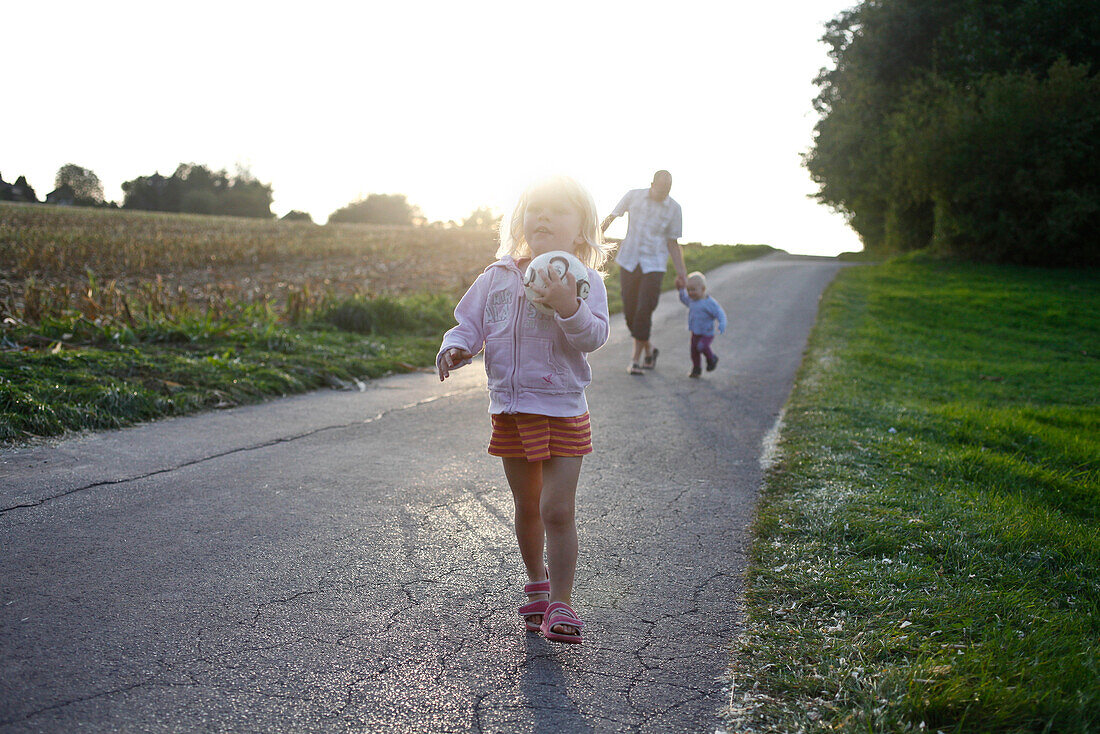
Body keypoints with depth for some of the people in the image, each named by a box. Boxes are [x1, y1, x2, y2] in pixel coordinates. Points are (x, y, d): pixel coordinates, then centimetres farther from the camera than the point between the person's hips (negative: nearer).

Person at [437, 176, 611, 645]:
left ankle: (561, 603, 4)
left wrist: (568, 307, -35)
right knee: (526, 507, 17)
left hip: (562, 412, -4)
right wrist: (456, 347, -12)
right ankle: (536, 580, 39)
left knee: (557, 509, -9)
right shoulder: (497, 278, 4)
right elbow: (471, 323, 9)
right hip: (509, 410, 4)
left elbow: (594, 337, -18)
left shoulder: (583, 281, -7)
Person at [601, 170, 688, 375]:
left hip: (653, 265, -2)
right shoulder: (634, 196, 0)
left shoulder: (673, 208, -1)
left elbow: (673, 243, 5)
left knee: (644, 310, -11)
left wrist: (681, 273, 3)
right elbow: (613, 216, 14)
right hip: (628, 261, 2)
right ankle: (649, 349, 27)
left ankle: (636, 359, 1)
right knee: (630, 311, 3)